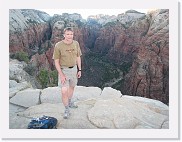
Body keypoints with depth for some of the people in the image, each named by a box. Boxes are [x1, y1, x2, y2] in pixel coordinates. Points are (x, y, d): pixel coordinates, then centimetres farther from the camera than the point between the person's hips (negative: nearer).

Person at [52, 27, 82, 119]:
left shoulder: (76, 44, -5)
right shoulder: (58, 46, -18)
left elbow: (78, 57, 6)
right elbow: (56, 61, -14)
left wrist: (79, 70, 5)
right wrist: (61, 75, -19)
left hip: (74, 69, 5)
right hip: (63, 70, -4)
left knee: (72, 87, 21)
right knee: (64, 91, -10)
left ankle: (69, 102, 46)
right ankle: (66, 110, 12)